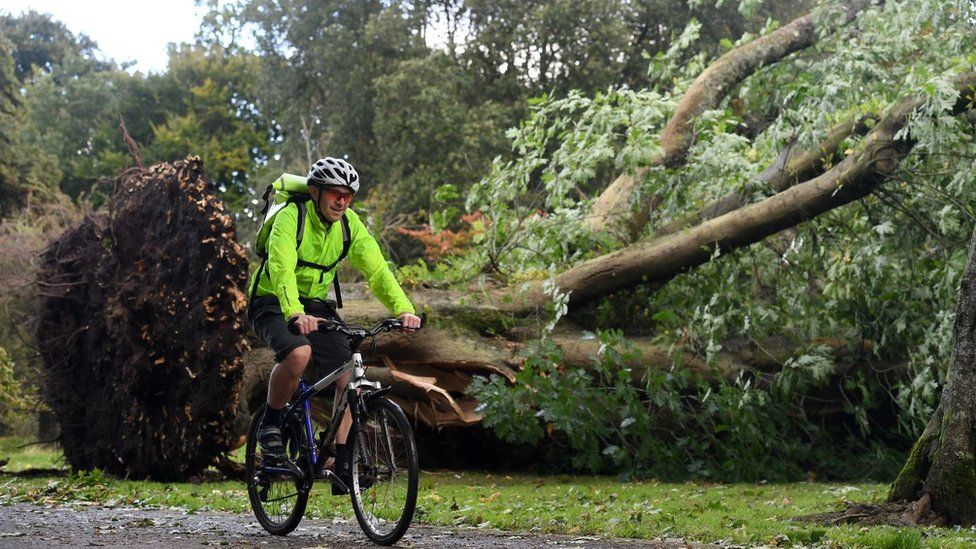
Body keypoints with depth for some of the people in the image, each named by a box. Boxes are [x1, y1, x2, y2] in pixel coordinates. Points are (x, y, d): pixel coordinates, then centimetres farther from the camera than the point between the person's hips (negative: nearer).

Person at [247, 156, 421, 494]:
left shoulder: (349, 224, -4)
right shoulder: (291, 217, -20)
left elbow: (376, 269, -13)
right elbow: (282, 268, -35)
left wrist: (403, 309, -30)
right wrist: (295, 313, -53)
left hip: (316, 305, 6)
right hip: (273, 303, -6)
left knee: (349, 378, -11)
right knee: (298, 353, -36)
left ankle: (343, 465, -3)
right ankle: (270, 424, -11)